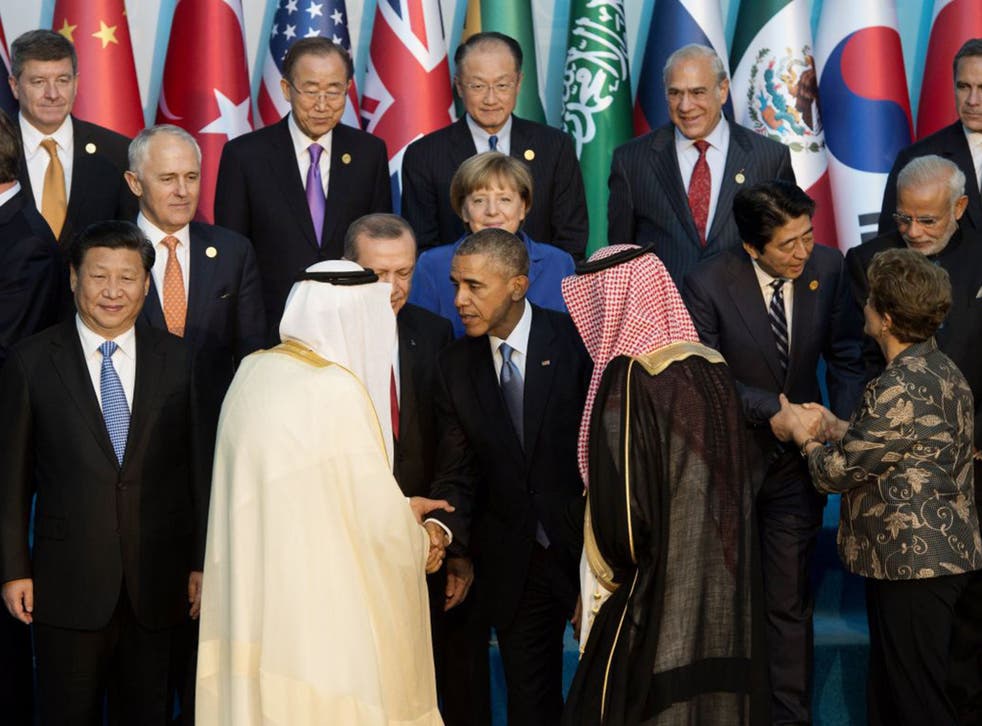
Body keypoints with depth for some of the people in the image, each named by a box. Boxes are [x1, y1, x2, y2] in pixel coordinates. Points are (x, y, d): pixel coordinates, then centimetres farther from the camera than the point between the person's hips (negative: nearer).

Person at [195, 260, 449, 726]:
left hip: (249, 596, 7)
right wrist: (420, 543, 7)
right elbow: (380, 520, -15)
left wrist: (401, 508, 20)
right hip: (319, 611, -7)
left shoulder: (252, 373, 4)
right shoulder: (339, 392, -18)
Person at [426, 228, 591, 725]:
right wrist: (442, 526, -21)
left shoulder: (576, 341, -11)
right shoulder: (455, 365, 1)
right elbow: (458, 471, 0)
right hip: (512, 564, 3)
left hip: (585, 548, -3)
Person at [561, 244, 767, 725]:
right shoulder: (713, 370, 6)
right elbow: (736, 486, 11)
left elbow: (621, 505, -18)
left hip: (657, 607, -7)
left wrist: (608, 577, 0)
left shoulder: (629, 380, -16)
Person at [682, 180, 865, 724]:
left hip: (797, 459, 2)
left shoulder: (826, 267, -8)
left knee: (789, 602, 6)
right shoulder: (708, 285, -19)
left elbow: (845, 357, 2)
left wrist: (844, 429, -12)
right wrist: (774, 410, -25)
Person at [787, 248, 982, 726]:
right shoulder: (942, 370, 8)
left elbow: (838, 472, -14)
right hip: (944, 554, 10)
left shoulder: (899, 390, -22)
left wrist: (806, 440, 5)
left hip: (913, 563, -10)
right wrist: (839, 429, 15)